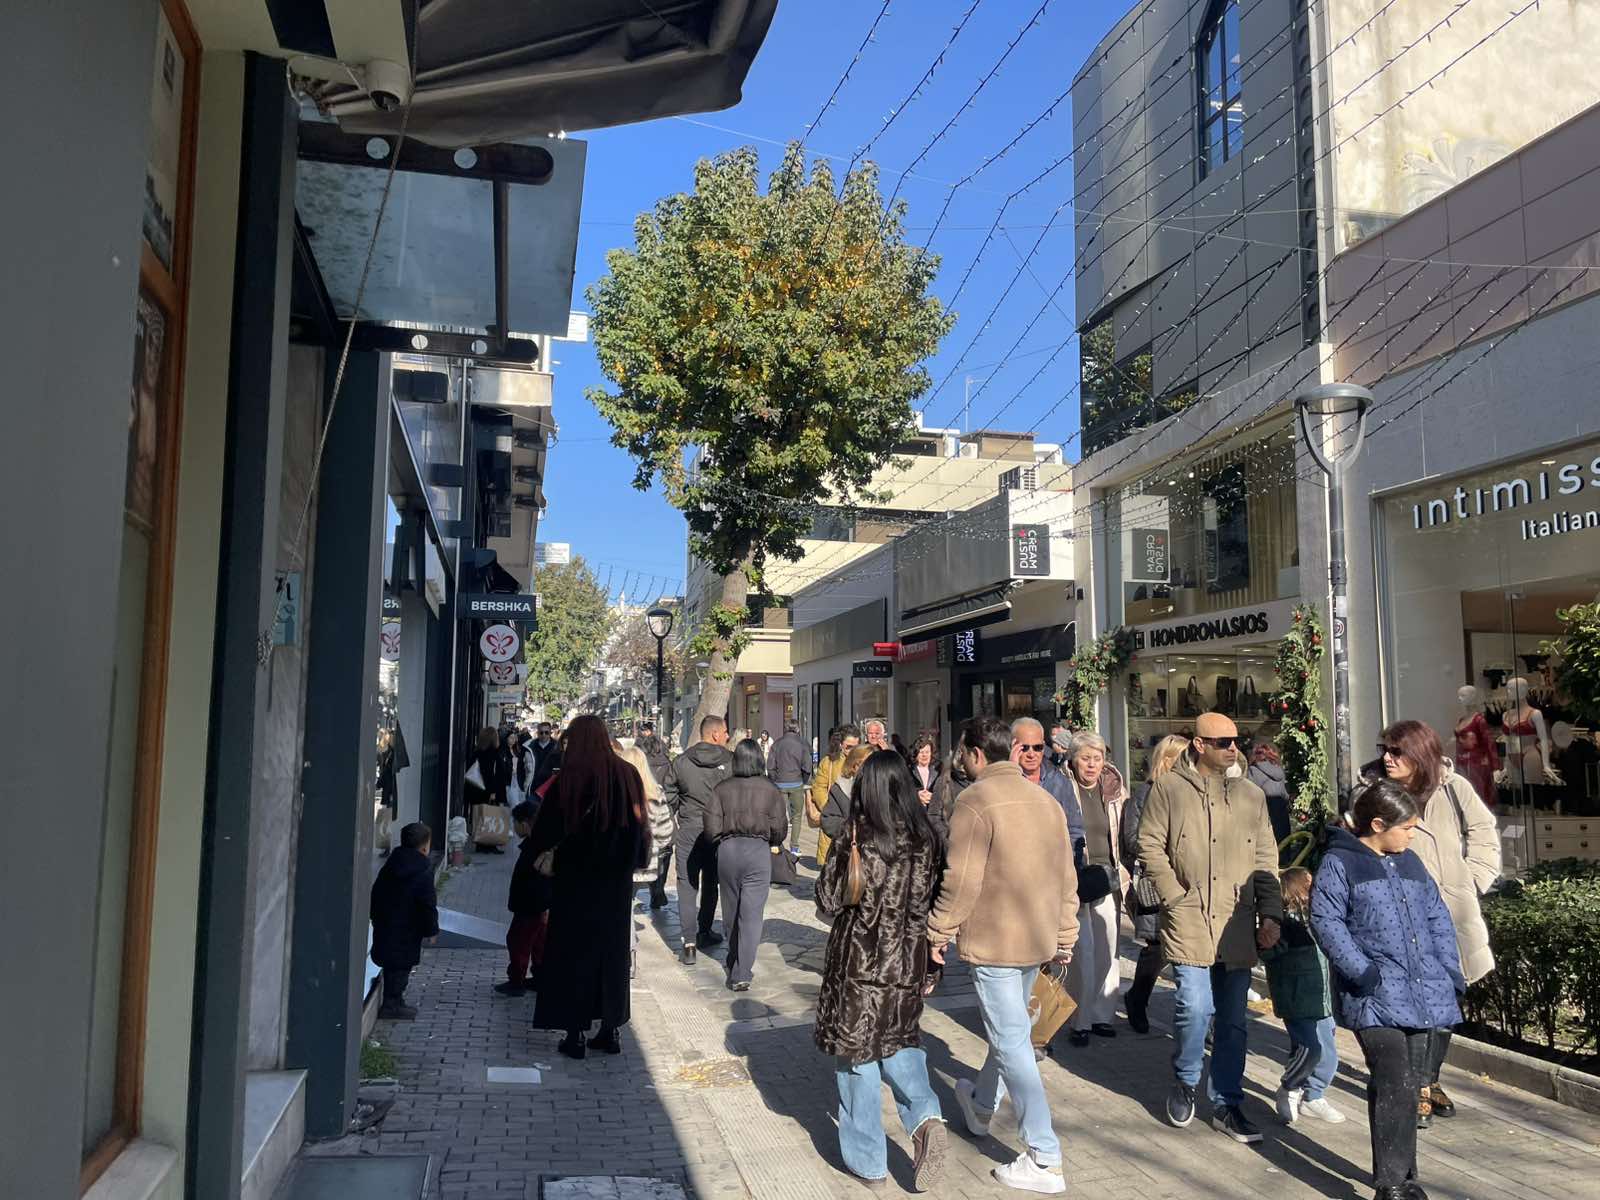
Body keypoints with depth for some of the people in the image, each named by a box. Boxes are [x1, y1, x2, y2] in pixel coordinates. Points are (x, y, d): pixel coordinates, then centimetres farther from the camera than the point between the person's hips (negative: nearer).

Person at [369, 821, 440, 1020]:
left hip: (384, 927, 8)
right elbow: (428, 905, -15)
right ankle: (391, 1005, 5)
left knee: (392, 966, 17)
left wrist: (376, 918, 26)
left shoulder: (389, 864, 8)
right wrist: (432, 929, -3)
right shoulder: (423, 871, -15)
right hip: (406, 930, -8)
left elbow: (375, 895, 16)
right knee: (401, 967, 1)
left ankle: (394, 1002, 26)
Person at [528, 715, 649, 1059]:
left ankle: (576, 1034, 11)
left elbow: (545, 831, -8)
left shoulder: (568, 781, -14)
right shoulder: (628, 775, -4)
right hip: (617, 882, 4)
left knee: (574, 952, 8)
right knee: (613, 952, 14)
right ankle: (611, 1030, 20)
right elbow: (640, 826, 5)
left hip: (575, 879, -3)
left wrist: (537, 853, 12)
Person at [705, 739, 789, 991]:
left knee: (731, 910, 18)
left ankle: (734, 961, 36)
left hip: (727, 850, 2)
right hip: (759, 851, -2)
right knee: (751, 913, -1)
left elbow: (712, 829, -3)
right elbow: (780, 830, -2)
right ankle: (741, 974, -6)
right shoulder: (770, 789, -3)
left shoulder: (722, 788, -1)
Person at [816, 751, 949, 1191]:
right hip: (908, 961, 4)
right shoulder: (925, 838, -3)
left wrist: (840, 855, 2)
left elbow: (830, 900, -9)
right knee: (898, 1041, 23)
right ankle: (925, 1117, -1)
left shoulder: (860, 839, -15)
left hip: (860, 964, -4)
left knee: (857, 1054, 9)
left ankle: (867, 1160, 18)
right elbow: (931, 899, 4)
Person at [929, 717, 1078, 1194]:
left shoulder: (975, 801, -16)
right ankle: (981, 1105, 46)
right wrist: (1065, 935, 17)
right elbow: (1066, 875, 10)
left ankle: (1044, 1160, 3)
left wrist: (938, 933, -8)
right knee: (1010, 1029, 24)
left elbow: (961, 881, -20)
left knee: (1012, 1043, -1)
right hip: (1038, 938, 8)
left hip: (994, 940, -8)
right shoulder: (1045, 798, 7)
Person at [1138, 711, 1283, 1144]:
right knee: (1195, 1007, -13)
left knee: (1233, 1019, 8)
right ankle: (1184, 1082, 15)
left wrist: (1270, 914, 3)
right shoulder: (1168, 789, 0)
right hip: (1188, 921, -4)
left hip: (1238, 925, 4)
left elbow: (1266, 860, 12)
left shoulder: (1250, 795, 12)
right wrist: (1176, 896, -10)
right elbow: (1151, 847, -2)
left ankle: (1226, 1104, 22)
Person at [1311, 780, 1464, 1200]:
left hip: (1420, 993, 7)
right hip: (1374, 997, -7)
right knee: (1394, 1083, -13)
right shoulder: (1339, 863, -7)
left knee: (1411, 1082, 12)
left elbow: (1438, 919, 19)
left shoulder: (1410, 862, 15)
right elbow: (1325, 921, -12)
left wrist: (1451, 972, 8)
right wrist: (1362, 971, -20)